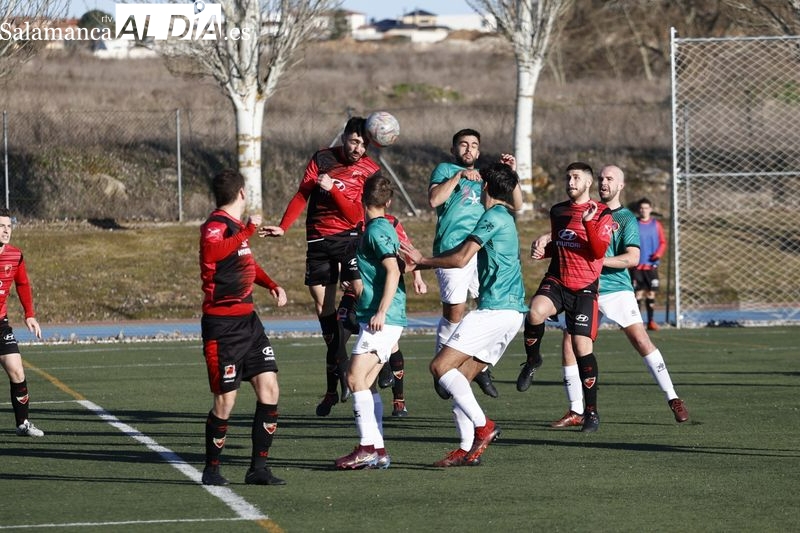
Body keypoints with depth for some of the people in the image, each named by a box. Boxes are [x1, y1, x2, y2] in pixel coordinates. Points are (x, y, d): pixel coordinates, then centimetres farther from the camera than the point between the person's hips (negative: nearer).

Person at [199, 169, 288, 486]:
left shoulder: (237, 226, 15)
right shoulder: (216, 226, -14)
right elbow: (212, 252, -38)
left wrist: (271, 285, 21)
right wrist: (249, 230, -34)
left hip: (247, 318, 9)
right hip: (222, 324, -9)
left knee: (268, 388, 1)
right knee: (225, 400, -5)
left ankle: (258, 468, 6)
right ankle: (212, 469, 12)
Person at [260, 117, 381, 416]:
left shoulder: (370, 171, 0)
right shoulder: (322, 159, 6)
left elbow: (355, 215, -9)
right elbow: (302, 195, 2)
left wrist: (332, 189, -20)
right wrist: (282, 227, -8)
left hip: (350, 237, -2)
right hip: (319, 241, 2)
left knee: (361, 287, -26)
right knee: (323, 307, 2)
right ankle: (333, 388, 11)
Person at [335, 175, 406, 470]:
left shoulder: (377, 230, -11)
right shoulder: (385, 227, 17)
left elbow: (393, 271, -21)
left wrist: (381, 312, -24)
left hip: (381, 320, -10)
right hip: (387, 321, 10)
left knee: (356, 377, -15)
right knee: (367, 382, 9)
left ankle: (368, 447, -20)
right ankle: (378, 450, 9)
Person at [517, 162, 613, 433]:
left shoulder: (601, 214, -1)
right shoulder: (557, 211, 14)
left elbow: (599, 251, -13)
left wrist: (589, 224, -26)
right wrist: (544, 251, 7)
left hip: (584, 288, -3)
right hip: (556, 281, 3)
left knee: (582, 347, -8)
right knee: (535, 312, -31)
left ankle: (591, 411, 3)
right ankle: (532, 360, -3)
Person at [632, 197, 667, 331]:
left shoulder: (656, 225, 6)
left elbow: (663, 242, 8)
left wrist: (658, 254, -11)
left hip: (652, 264, 2)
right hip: (637, 265, -2)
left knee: (651, 293, 3)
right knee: (638, 293, -5)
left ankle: (651, 321, 9)